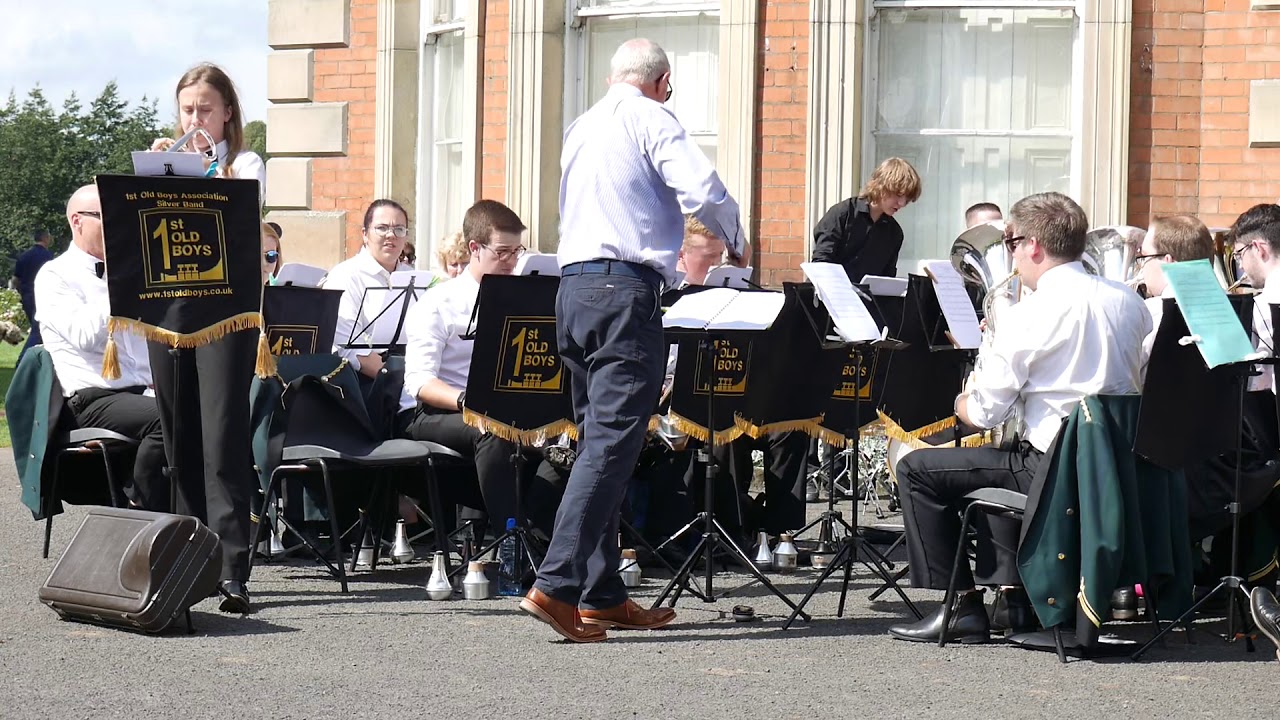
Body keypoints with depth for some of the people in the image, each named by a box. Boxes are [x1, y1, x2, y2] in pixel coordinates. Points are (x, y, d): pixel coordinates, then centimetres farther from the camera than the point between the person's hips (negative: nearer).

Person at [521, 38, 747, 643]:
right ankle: (556, 585, -22)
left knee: (598, 439, 11)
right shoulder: (649, 118, -3)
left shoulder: (581, 128, 22)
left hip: (573, 287, 9)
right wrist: (735, 243, 4)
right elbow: (702, 190, -15)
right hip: (624, 289, -8)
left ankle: (602, 596, 11)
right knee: (612, 441, -12)